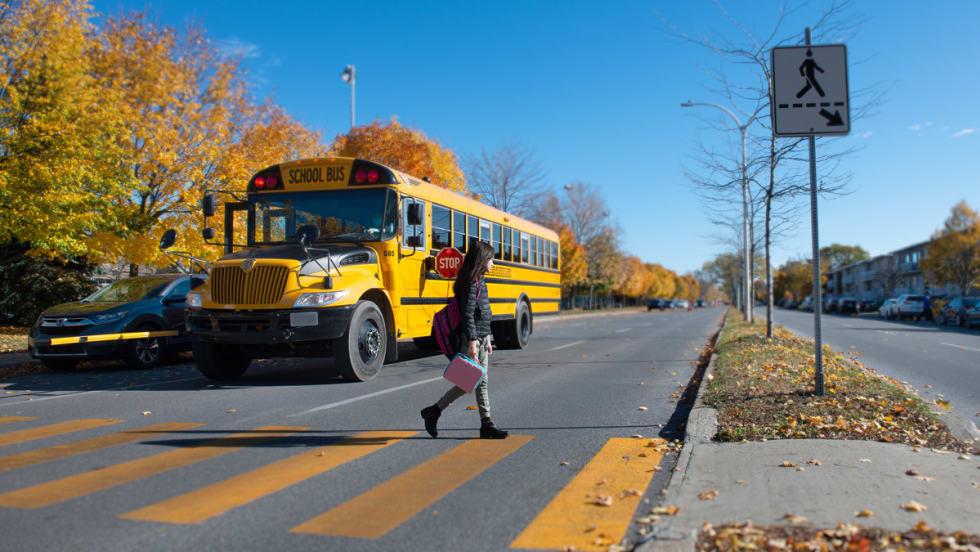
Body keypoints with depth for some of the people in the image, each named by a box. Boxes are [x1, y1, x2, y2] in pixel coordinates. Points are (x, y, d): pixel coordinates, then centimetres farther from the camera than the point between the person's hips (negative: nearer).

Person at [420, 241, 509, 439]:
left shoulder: (479, 281, 15)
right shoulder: (471, 283, -15)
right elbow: (467, 315, -21)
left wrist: (486, 339, 23)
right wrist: (472, 342, -25)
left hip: (481, 337, 10)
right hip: (472, 338, -10)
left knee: (481, 381, 9)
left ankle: (486, 424, 12)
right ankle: (433, 411, 8)